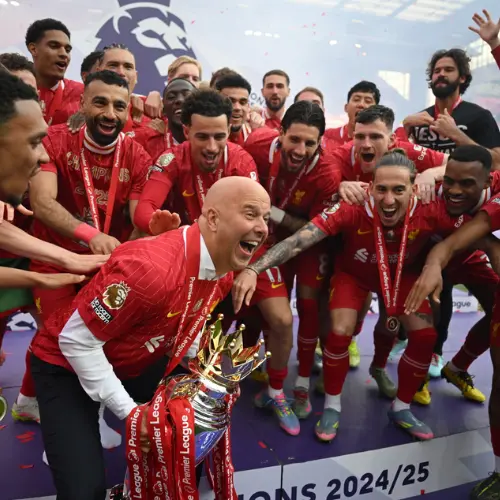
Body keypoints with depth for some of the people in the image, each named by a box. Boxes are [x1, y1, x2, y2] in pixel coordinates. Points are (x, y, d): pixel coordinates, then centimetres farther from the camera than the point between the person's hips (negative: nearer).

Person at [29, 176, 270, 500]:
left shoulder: (225, 268, -9)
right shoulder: (151, 267, -37)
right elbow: (76, 342, -28)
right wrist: (129, 411, -24)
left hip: (138, 361, 7)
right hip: (67, 364, -7)